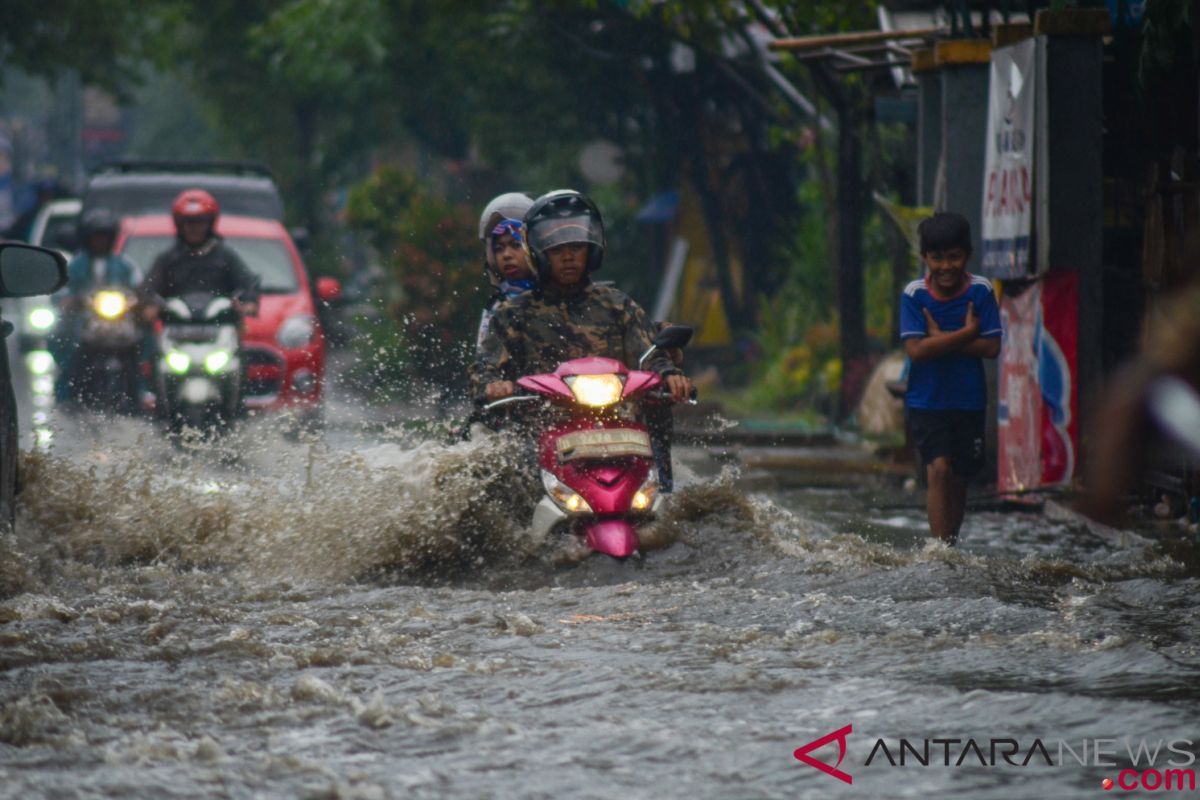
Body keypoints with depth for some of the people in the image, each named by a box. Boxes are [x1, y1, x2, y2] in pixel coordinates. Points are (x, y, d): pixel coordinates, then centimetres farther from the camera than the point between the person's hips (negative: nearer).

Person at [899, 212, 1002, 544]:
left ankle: (951, 545, 26)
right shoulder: (913, 294, -8)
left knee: (958, 478, 10)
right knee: (939, 468, -18)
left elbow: (992, 348, -10)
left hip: (969, 401, 2)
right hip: (927, 401, -2)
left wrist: (941, 339, -16)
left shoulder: (981, 291, -5)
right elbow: (916, 350, -16)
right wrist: (966, 333, -17)